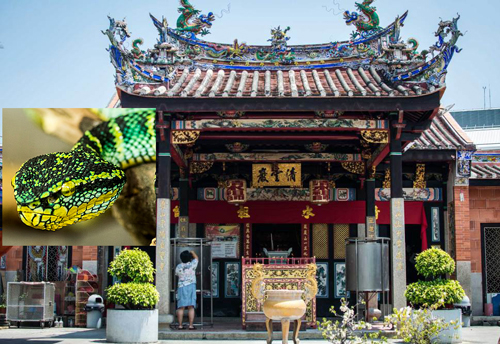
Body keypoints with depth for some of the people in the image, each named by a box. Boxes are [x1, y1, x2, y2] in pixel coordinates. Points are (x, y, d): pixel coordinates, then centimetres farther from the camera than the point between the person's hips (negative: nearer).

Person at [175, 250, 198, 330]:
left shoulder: (178, 267, 2)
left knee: (181, 307, 3)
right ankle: (191, 325, -5)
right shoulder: (192, 265, -3)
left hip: (181, 287, 2)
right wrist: (192, 252, 33)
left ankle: (180, 325, 1)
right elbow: (196, 258, 15)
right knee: (191, 307, -2)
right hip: (191, 286, -2)